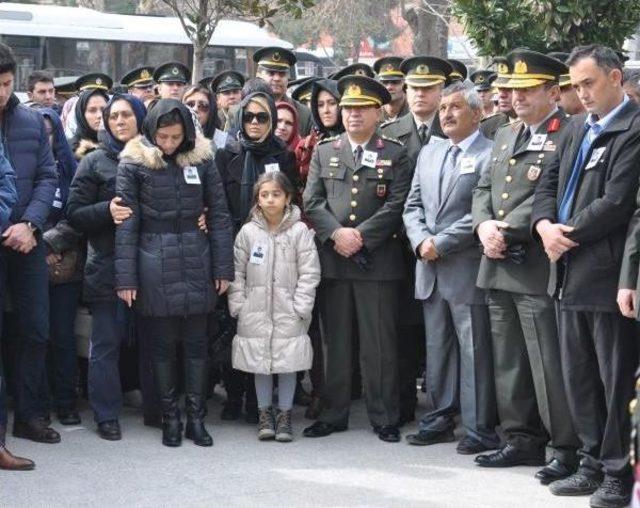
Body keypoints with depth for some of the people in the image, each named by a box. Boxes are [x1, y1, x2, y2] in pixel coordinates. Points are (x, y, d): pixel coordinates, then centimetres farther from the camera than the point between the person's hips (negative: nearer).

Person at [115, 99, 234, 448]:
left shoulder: (201, 159, 2)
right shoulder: (133, 163, -3)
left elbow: (219, 214, 5)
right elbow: (126, 223, -4)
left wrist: (223, 267, 1)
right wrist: (125, 277, -8)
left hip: (196, 262, 2)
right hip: (154, 265, -2)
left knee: (196, 343, 7)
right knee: (162, 344, 6)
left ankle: (196, 416, 16)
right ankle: (169, 417, 17)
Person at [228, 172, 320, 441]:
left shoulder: (299, 231, -5)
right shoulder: (248, 232, 1)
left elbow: (309, 273, -5)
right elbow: (238, 273, 5)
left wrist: (300, 307, -10)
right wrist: (238, 306, -1)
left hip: (288, 313, -2)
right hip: (256, 312, 2)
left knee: (288, 364, 4)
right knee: (260, 364, 9)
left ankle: (284, 416, 16)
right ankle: (265, 414, 21)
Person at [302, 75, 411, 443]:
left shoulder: (395, 154, 5)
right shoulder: (324, 152, 13)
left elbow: (397, 205, -5)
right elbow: (312, 202, 5)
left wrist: (360, 236, -13)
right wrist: (337, 233, -11)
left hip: (378, 260, -2)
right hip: (332, 259, 3)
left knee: (380, 343, 0)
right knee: (335, 341, 7)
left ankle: (385, 418, 8)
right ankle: (334, 414, 16)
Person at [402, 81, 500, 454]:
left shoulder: (490, 155, -7)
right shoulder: (429, 154, 16)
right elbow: (413, 206, 15)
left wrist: (442, 243, -15)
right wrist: (421, 240, -4)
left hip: (468, 269, -7)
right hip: (431, 270, 7)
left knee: (475, 352, -2)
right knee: (438, 350, 13)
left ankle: (480, 430, 5)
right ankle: (441, 420, 22)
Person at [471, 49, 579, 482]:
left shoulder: (569, 137, -9)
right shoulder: (505, 136, 18)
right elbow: (483, 189, 18)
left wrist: (510, 232, -17)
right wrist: (483, 224, -1)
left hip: (538, 269, -8)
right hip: (498, 268, 9)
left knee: (549, 364, -6)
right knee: (509, 361, 14)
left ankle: (568, 449, 3)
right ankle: (523, 439, 25)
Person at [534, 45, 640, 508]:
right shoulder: (577, 129, 14)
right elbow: (549, 185, 16)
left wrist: (569, 235, -12)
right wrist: (545, 225, -4)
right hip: (571, 273, 9)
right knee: (579, 378, 15)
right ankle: (593, 465, 27)